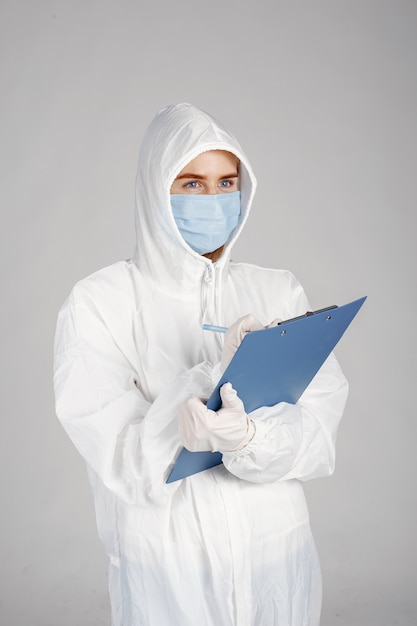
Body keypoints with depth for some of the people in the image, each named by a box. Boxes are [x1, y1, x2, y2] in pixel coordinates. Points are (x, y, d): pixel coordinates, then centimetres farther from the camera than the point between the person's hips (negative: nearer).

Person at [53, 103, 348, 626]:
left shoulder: (278, 292, -2)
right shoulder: (99, 303, -11)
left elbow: (320, 429, -10)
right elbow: (124, 462, -17)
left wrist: (250, 436, -31)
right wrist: (220, 378, -29)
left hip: (278, 556, 3)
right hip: (164, 565, -3)